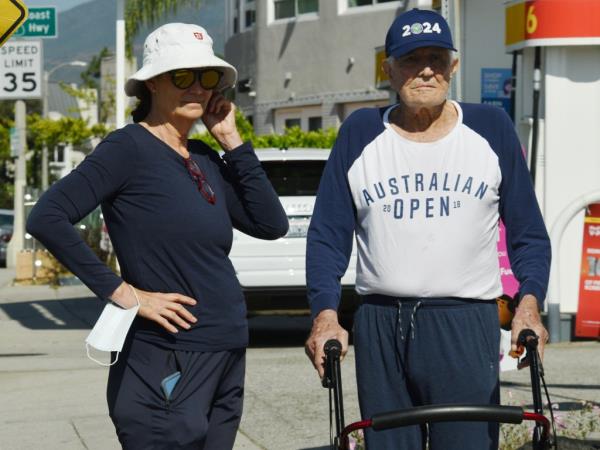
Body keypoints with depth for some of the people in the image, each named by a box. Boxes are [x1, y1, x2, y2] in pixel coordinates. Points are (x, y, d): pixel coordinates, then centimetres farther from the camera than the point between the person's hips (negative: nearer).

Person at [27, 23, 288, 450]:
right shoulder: (129, 149, -9)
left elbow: (272, 224, 4)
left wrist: (232, 142, 2)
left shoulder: (206, 158, 11)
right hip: (165, 364, -7)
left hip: (226, 358, 7)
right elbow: (47, 219, -19)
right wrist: (122, 292, -18)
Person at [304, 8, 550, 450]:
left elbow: (528, 233, 8)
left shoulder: (491, 128, 7)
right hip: (380, 328, 2)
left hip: (466, 327, -1)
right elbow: (328, 235, 7)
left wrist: (529, 302, -10)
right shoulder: (360, 134, 8)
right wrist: (325, 313, -8)